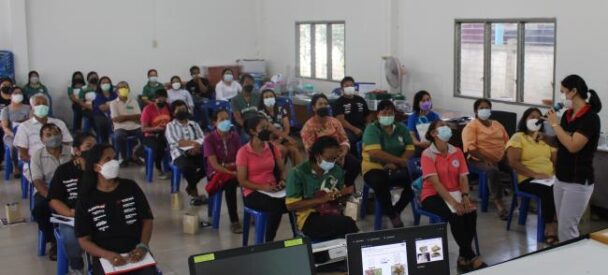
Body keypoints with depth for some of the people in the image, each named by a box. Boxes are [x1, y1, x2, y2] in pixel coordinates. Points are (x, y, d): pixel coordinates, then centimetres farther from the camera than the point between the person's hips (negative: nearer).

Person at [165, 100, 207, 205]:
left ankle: (191, 187, -8)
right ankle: (194, 193, -16)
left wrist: (192, 144, -13)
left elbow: (202, 139, 9)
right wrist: (193, 142, -10)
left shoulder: (194, 124, 24)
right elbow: (175, 142, -6)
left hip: (196, 153, 4)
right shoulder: (170, 126, 12)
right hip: (180, 154, -4)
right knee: (187, 167, -39)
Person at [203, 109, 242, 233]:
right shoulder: (209, 139, -10)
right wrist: (231, 173, -29)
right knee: (231, 184, -35)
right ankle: (234, 221, -26)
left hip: (233, 171, 4)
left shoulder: (235, 136, 3)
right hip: (216, 173, -4)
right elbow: (214, 165, -17)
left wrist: (233, 165, -18)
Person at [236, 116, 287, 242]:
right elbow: (242, 181, -8)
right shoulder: (243, 152, -7)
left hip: (273, 190, 4)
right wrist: (262, 187, -19)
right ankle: (268, 243, -16)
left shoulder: (273, 148, 7)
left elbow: (282, 170, 17)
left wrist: (282, 180, -6)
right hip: (252, 193, -4)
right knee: (276, 206, -34)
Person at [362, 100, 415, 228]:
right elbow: (375, 153, -21)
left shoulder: (401, 128, 8)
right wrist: (400, 160, -20)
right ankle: (393, 216, -14)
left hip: (397, 169, 4)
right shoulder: (372, 129, -8)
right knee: (380, 183, -37)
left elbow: (410, 149, 0)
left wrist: (395, 163, -17)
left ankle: (396, 210, 0)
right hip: (375, 168, -4)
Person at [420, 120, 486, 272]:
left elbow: (463, 177, 2)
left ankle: (463, 257, -10)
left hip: (454, 192, 5)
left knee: (471, 212, -23)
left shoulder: (457, 152, 6)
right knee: (455, 216, -31)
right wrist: (453, 203, -27)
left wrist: (465, 197, -18)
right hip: (433, 195, -5)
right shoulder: (427, 154, -11)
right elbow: (435, 182, -19)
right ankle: (471, 257, -20)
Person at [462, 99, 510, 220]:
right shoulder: (471, 126, 0)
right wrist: (485, 160, -21)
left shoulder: (497, 125, 20)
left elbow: (507, 141, 20)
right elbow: (470, 147, -12)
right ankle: (498, 202, -30)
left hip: (501, 159, 6)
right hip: (480, 160, -6)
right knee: (493, 171, -38)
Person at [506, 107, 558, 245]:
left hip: (549, 178, 5)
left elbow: (556, 159, 16)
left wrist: (556, 173, -8)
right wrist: (535, 174, -18)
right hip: (528, 179, -5)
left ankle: (558, 226, -17)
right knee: (549, 192, -34)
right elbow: (513, 162, -9)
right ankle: (550, 229, -20)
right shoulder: (518, 137, 3)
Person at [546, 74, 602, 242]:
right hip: (561, 179, 8)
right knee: (562, 227, 12)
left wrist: (555, 124, -15)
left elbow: (573, 146, -24)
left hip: (578, 182, -8)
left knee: (567, 230, -5)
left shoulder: (590, 118, -16)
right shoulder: (567, 115, 7)